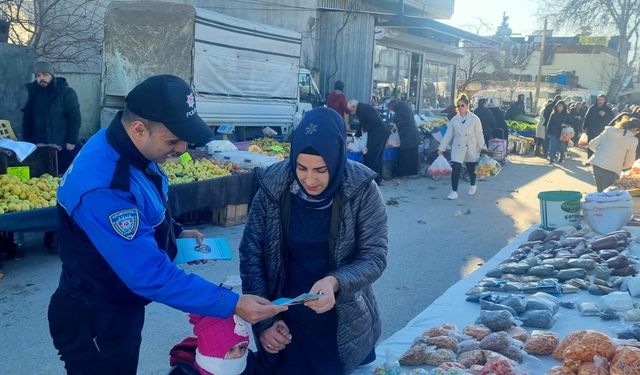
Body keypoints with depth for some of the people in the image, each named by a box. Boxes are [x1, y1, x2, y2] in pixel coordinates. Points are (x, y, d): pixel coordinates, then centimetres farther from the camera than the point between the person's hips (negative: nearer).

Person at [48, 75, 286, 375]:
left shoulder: (130, 147, -7)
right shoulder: (103, 189, -36)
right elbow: (151, 275, -35)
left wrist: (175, 232, 2)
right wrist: (232, 304, -32)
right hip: (94, 324, -9)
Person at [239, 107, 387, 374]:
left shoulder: (362, 191, -15)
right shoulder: (273, 187, -13)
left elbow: (374, 257, -12)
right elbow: (251, 254, -6)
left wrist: (335, 282, -31)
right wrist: (262, 321, -11)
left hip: (344, 328, 0)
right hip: (285, 326, 1)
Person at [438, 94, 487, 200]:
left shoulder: (474, 119, -6)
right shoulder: (454, 120, 0)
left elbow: (479, 135, -3)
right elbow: (448, 135, 4)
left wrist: (483, 148, -4)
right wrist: (441, 148, 1)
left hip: (471, 149, -1)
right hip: (457, 149, 1)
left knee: (471, 169, 13)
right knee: (455, 169, -12)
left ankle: (473, 186, 42)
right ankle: (454, 192, -6)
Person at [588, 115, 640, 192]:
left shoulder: (608, 130, 7)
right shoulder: (632, 140, -3)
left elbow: (592, 145, 8)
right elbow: (629, 163, 2)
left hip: (596, 164, 5)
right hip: (611, 170, -5)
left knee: (600, 193, 16)